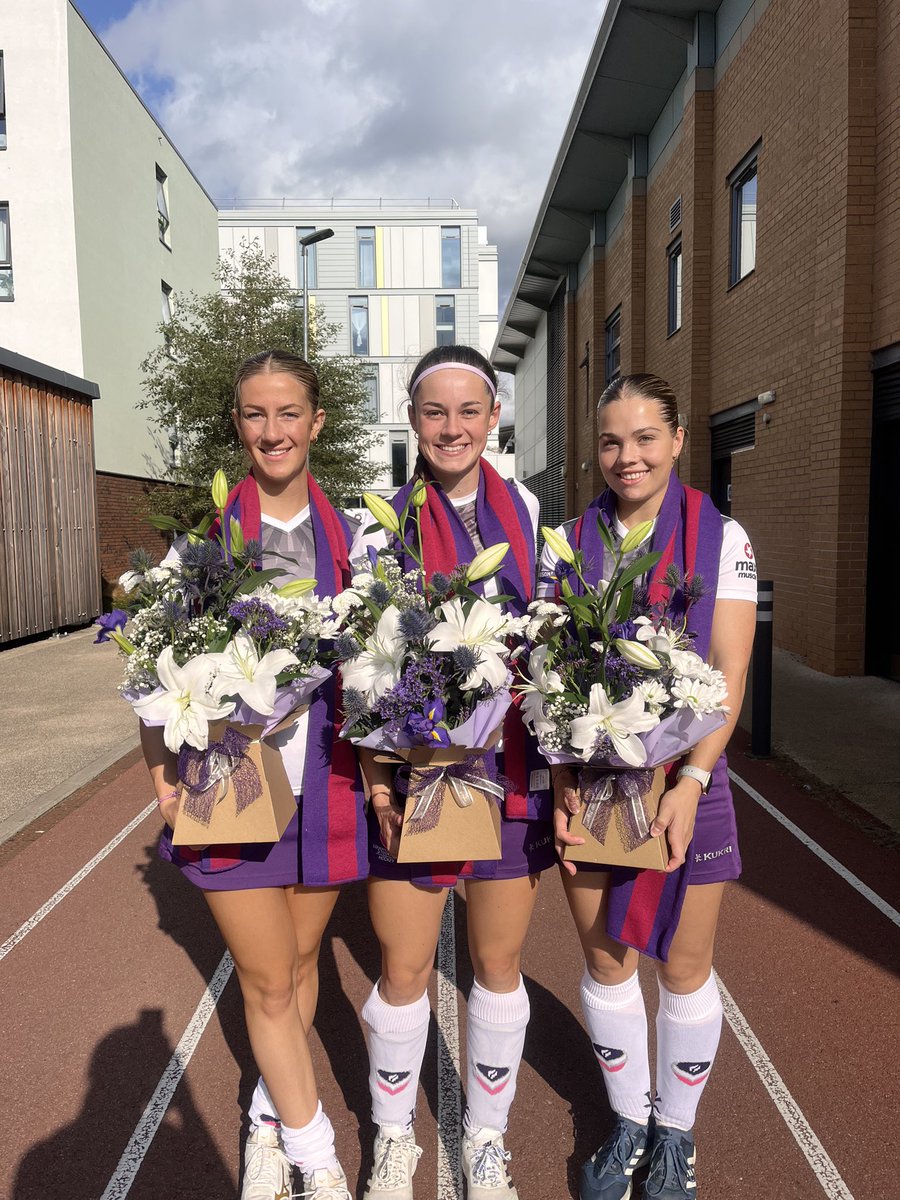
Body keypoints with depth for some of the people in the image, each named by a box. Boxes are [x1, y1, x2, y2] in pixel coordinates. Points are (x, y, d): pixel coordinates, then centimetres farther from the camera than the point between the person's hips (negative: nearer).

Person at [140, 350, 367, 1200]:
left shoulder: (346, 532, 3)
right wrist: (163, 775, -6)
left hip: (324, 779, 2)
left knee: (300, 962, 18)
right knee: (268, 984, 6)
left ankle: (269, 1122, 43)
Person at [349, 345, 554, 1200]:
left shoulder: (527, 510, 5)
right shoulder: (383, 521, -2)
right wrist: (376, 779, -10)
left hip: (512, 767, 2)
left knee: (499, 963, 14)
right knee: (403, 969, 9)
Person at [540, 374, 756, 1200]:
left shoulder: (721, 539, -2)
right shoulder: (567, 544, 4)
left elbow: (729, 673, -7)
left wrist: (690, 782, -18)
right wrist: (563, 782, -7)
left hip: (686, 776, -2)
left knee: (684, 967, 11)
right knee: (605, 958, 13)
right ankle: (628, 1123, 37)